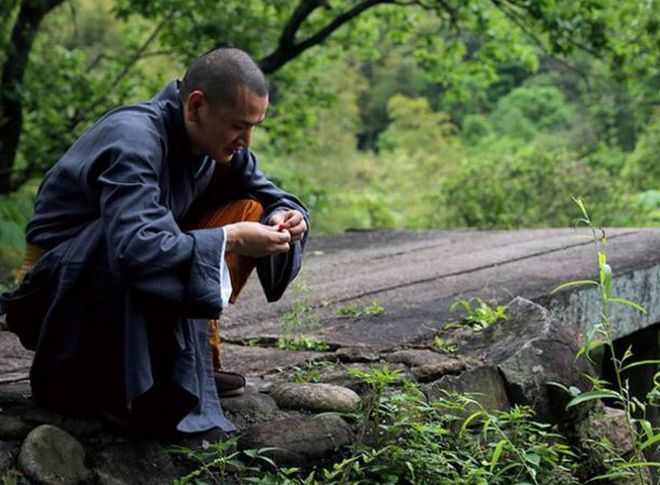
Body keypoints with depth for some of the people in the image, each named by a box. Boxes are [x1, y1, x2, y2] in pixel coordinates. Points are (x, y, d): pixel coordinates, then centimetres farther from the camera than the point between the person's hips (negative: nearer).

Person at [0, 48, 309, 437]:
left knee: (251, 210, -1)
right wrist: (230, 239, -33)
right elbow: (136, 249, -42)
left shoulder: (215, 139, -4)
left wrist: (285, 217, -17)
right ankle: (128, 388, -18)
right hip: (59, 288, -8)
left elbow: (271, 196, 8)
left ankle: (197, 358, -1)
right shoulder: (134, 138, -28)